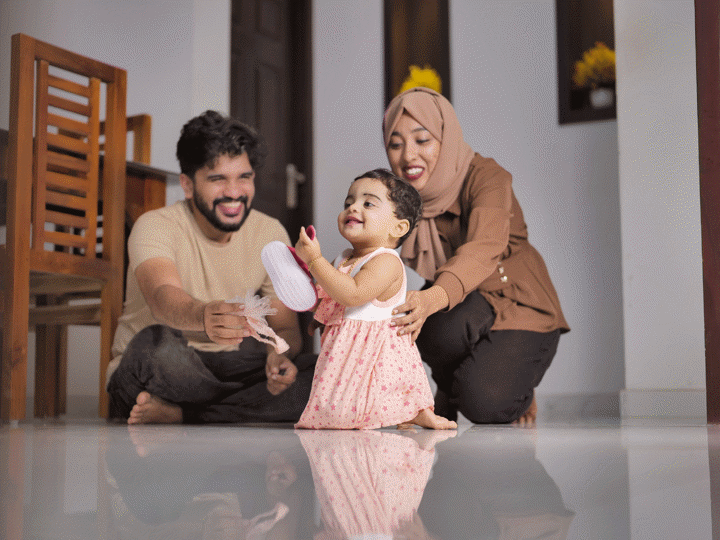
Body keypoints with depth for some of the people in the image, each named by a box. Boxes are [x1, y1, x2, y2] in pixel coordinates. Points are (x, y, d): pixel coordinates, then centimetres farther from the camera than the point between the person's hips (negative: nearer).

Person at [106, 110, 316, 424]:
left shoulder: (271, 234, 1)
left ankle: (177, 414, -21)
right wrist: (204, 316, -58)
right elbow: (163, 297, -34)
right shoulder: (156, 227, -13)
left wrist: (278, 354, -24)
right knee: (155, 342, -37)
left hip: (229, 369, 4)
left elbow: (285, 327, 1)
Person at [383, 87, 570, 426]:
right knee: (445, 328, -34)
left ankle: (517, 391, 8)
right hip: (464, 311, 4)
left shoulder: (486, 177, -21)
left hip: (520, 311, -3)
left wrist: (433, 298, -60)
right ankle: (449, 393, 1)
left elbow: (483, 249, -41)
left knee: (482, 401, -29)